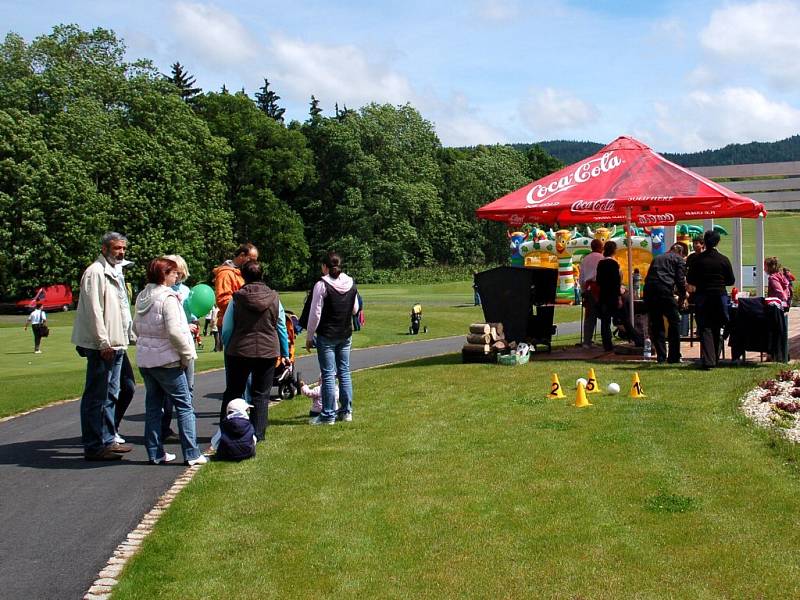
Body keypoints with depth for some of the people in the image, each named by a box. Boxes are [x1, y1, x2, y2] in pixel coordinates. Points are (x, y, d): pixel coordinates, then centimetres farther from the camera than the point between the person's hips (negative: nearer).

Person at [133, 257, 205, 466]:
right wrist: (186, 354, -13)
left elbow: (136, 327, 17)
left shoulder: (142, 297, 9)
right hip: (166, 360, -8)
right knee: (184, 405, -1)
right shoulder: (168, 298, -17)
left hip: (144, 359, 8)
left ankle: (155, 453, 17)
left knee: (153, 405, 14)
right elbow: (174, 331, -23)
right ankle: (192, 454, -2)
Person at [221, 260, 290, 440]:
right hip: (268, 353, 1)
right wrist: (285, 353, 14)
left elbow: (226, 329, -3)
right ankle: (258, 434, 6)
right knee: (261, 395, 9)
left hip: (239, 351, -1)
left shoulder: (237, 298, -6)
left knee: (233, 392, 12)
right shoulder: (274, 298, -1)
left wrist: (227, 348, 11)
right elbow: (282, 328, 5)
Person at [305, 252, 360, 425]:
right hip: (346, 335, 6)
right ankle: (346, 411, 17)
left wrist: (309, 337, -5)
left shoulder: (322, 285, -14)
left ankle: (328, 415, 1)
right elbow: (355, 309, 12)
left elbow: (315, 314, -13)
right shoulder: (351, 284, 3)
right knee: (344, 372, 13)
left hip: (326, 336, -6)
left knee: (328, 375, -2)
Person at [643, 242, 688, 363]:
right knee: (674, 322, 6)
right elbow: (680, 280, 2)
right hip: (664, 291, -5)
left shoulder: (657, 258, 28)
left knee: (656, 325, 12)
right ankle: (674, 357, 4)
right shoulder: (679, 260, 12)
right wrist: (683, 297, 14)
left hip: (648, 290, 5)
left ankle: (661, 357, 12)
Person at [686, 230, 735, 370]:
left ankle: (708, 361, -12)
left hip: (702, 297, -1)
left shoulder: (698, 259, -5)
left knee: (705, 329, 0)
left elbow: (689, 280, -1)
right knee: (717, 329, 13)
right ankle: (715, 359, 20)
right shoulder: (723, 260, -3)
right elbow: (731, 280, 2)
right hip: (720, 296, 1)